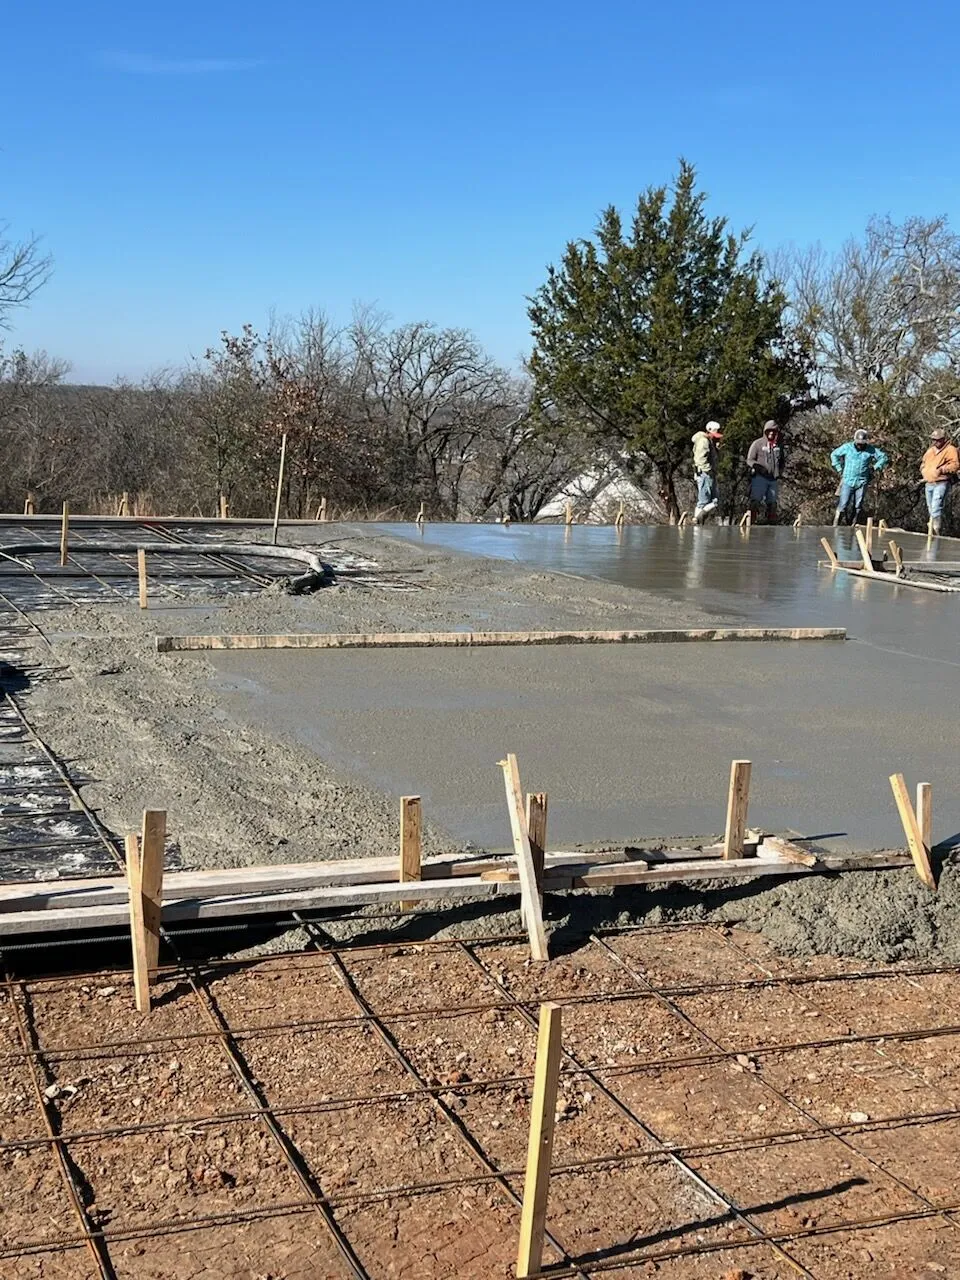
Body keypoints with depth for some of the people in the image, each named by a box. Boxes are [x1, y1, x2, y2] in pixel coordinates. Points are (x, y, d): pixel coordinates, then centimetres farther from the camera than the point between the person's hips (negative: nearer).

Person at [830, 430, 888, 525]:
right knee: (843, 505, -8)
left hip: (862, 482, 2)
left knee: (858, 507, 5)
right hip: (848, 481, -2)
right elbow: (834, 455, 11)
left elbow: (884, 457, 11)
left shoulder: (871, 449, 0)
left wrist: (875, 468, 3)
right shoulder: (847, 447, -3)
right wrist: (839, 469, 6)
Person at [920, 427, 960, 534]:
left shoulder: (950, 450, -5)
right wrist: (924, 471, 12)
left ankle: (935, 532, -19)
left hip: (941, 484, -8)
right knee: (930, 509, 11)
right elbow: (923, 464, 31)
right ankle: (931, 531, 19)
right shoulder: (930, 450, 18)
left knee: (936, 508, -19)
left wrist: (943, 469, -24)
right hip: (928, 484, 8)